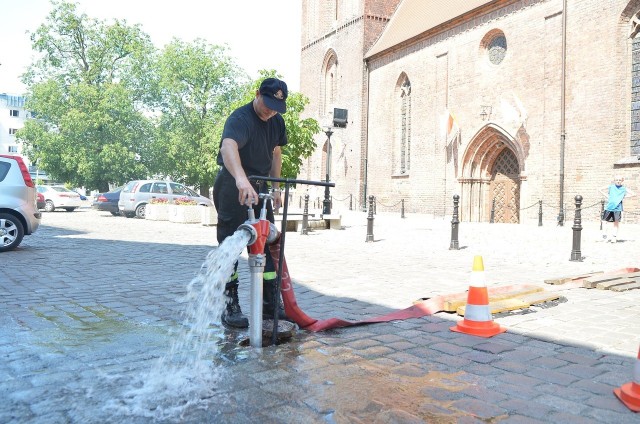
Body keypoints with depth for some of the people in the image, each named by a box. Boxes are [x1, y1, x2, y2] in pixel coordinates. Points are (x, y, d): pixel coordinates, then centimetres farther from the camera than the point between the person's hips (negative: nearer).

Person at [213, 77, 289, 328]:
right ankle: (230, 307, 4)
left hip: (259, 187, 8)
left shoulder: (277, 121, 6)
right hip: (233, 187, -7)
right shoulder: (240, 119, -21)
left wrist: (276, 188, 11)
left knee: (266, 243, 7)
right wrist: (241, 179, -59)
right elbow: (228, 147, -41)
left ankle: (270, 303, 16)